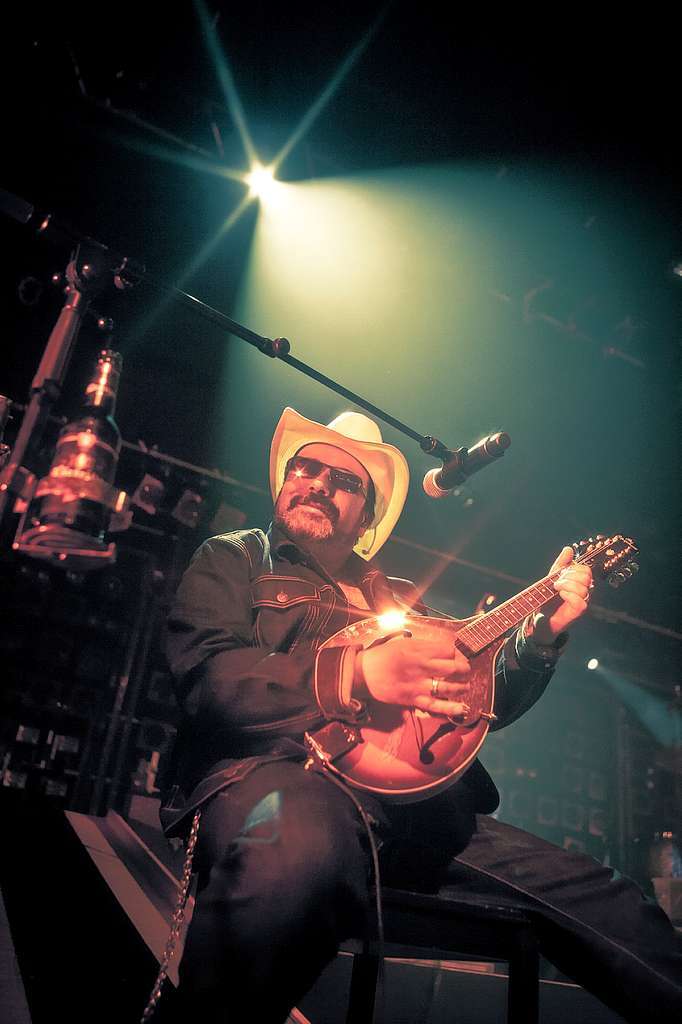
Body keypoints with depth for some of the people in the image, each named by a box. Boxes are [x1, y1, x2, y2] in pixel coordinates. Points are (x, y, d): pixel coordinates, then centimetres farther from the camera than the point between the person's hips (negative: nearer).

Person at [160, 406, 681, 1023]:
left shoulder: (399, 596, 26)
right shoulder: (234, 560, 13)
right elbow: (208, 676, -8)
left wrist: (543, 630, 8)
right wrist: (357, 673, -22)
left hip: (420, 800, 5)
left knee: (615, 911, -1)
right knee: (299, 847, -39)